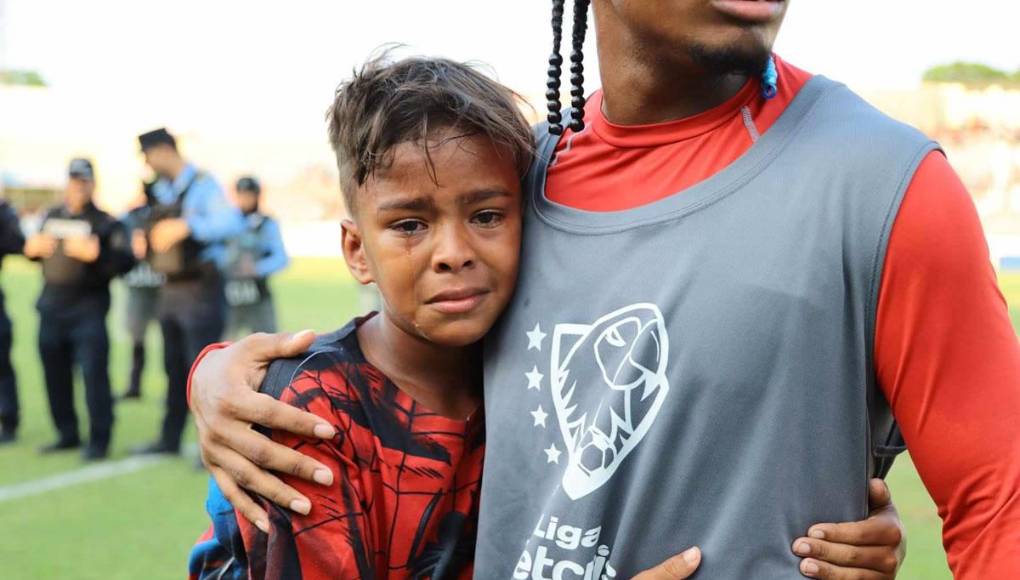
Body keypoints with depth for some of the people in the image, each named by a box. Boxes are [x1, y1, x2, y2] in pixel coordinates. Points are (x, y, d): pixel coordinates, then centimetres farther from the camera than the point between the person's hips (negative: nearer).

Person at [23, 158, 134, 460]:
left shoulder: (105, 222, -5)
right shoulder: (51, 217, 13)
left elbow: (125, 261, -15)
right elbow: (36, 250, 23)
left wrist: (96, 253, -30)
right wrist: (32, 248, 0)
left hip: (88, 310, -6)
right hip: (51, 308, 6)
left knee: (94, 373, -11)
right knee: (55, 375, 11)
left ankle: (99, 440, -5)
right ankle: (67, 434, 24)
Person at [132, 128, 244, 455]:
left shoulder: (202, 186, -13)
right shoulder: (161, 191, 12)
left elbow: (233, 223, -29)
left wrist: (187, 226, -37)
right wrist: (142, 239, 8)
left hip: (201, 290, -8)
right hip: (171, 290, 8)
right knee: (174, 368, 16)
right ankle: (170, 439, 27)